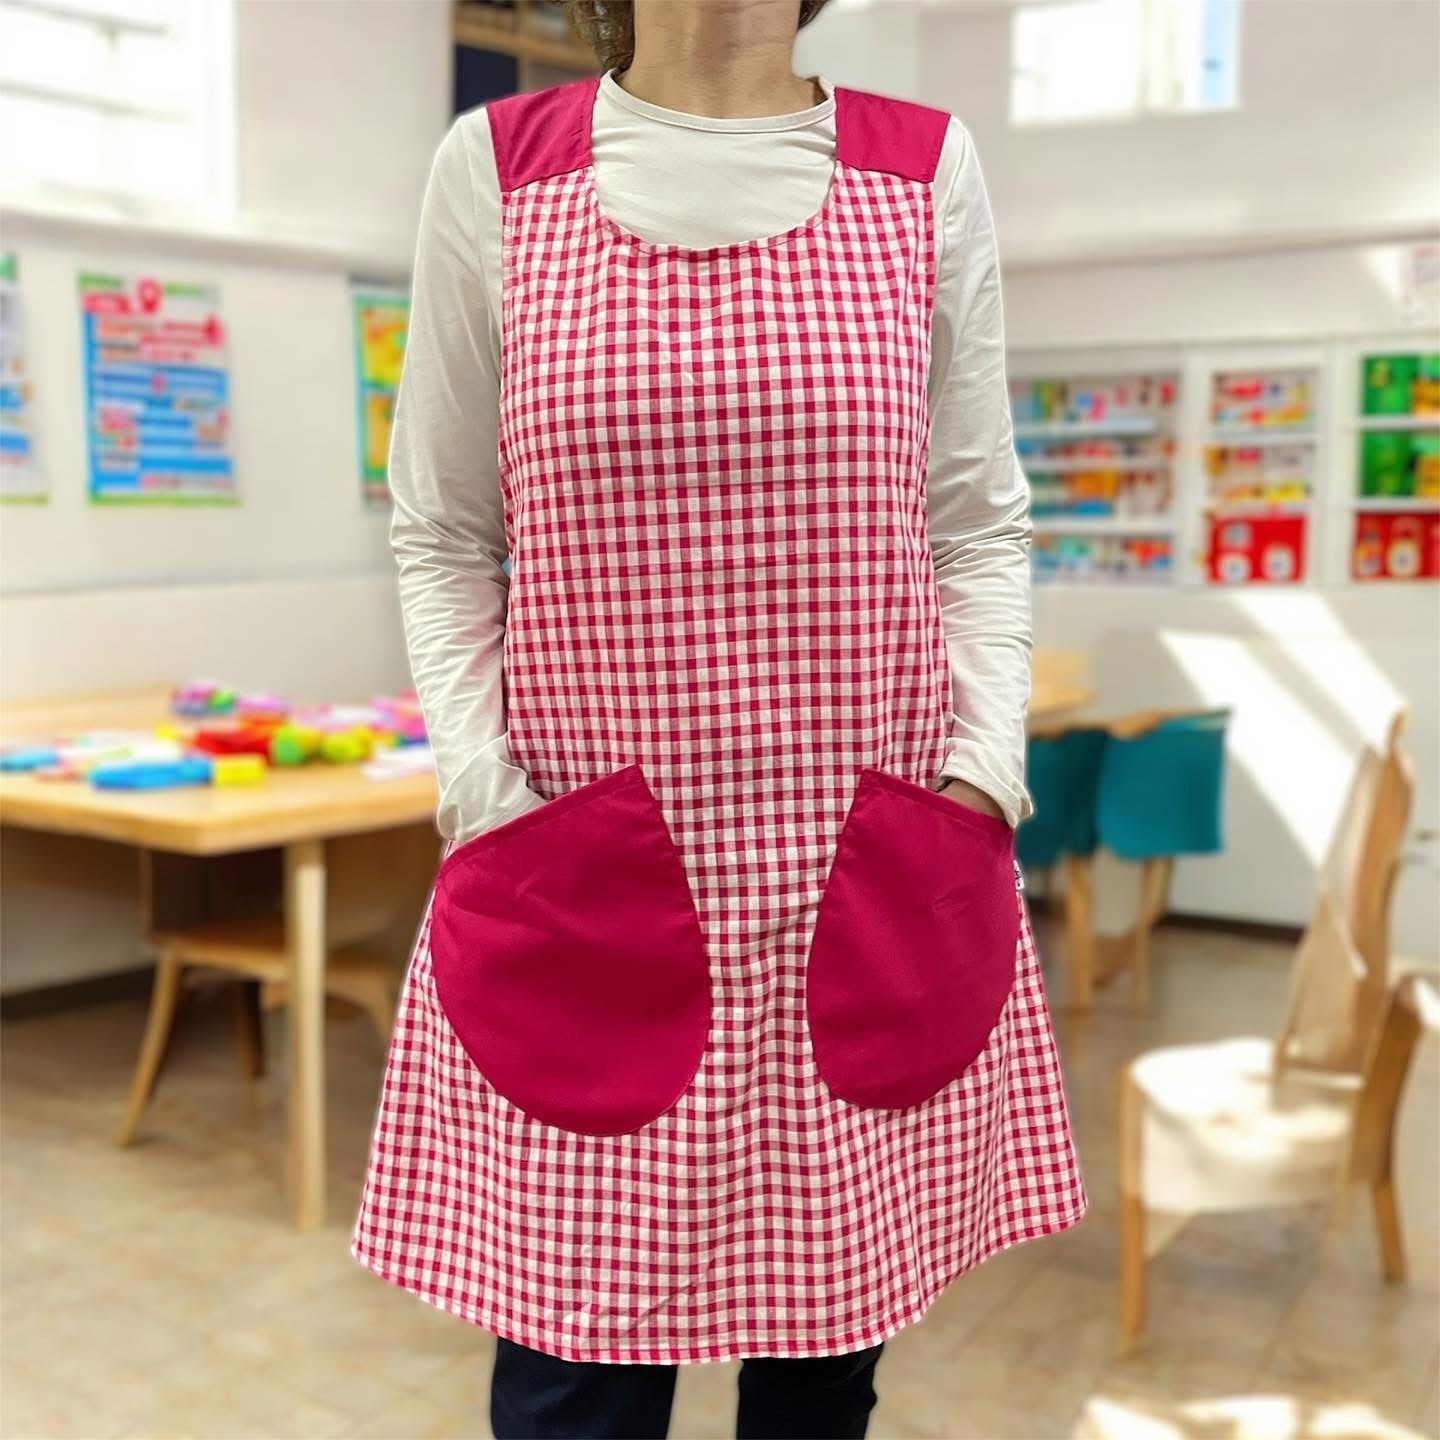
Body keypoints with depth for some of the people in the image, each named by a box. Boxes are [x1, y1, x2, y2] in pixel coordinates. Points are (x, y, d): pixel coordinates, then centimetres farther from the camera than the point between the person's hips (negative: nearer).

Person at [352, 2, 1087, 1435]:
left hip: (875, 872, 2)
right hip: (580, 874, -1)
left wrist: (985, 770, -3)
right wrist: (488, 798, -4)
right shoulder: (494, 169, 3)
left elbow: (978, 527, 9)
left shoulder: (926, 172, 6)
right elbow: (443, 541, 7)